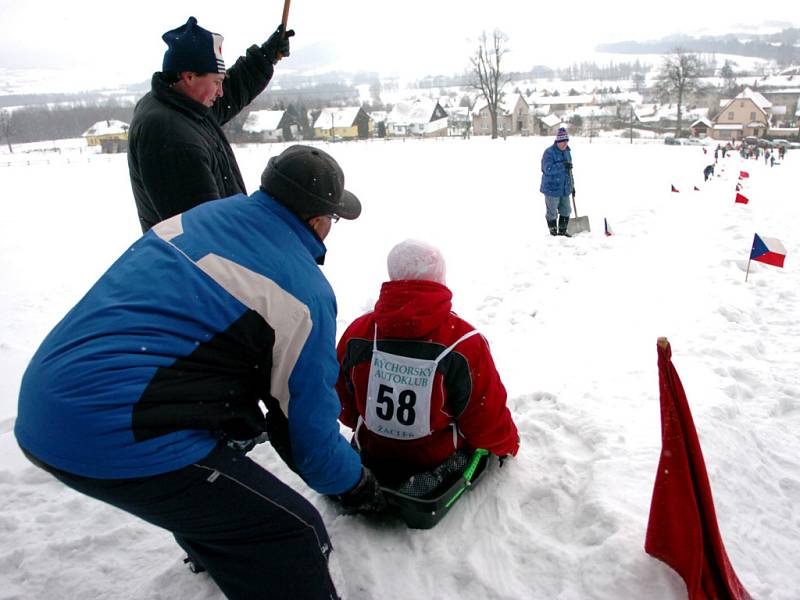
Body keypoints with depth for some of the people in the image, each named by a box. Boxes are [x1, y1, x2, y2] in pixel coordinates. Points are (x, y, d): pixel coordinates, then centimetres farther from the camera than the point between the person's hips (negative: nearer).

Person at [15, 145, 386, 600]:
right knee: (296, 535, -2)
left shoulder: (194, 217, 10)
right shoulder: (304, 292, -11)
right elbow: (310, 421, -5)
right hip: (121, 440, -9)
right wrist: (354, 484, 16)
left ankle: (214, 551, 61)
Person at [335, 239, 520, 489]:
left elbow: (342, 402, -2)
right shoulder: (465, 344, -27)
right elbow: (489, 420, -15)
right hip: (439, 460, -3)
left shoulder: (357, 332, -17)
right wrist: (508, 444, 8)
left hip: (371, 458, 3)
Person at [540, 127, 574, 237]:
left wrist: (572, 185, 22)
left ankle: (562, 231, 26)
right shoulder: (549, 152, -13)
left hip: (565, 189, 7)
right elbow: (548, 169, -25)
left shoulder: (567, 152, 12)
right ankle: (553, 231, 18)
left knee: (566, 211, 12)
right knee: (552, 213, 3)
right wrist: (562, 166, -29)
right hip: (552, 188, -7)